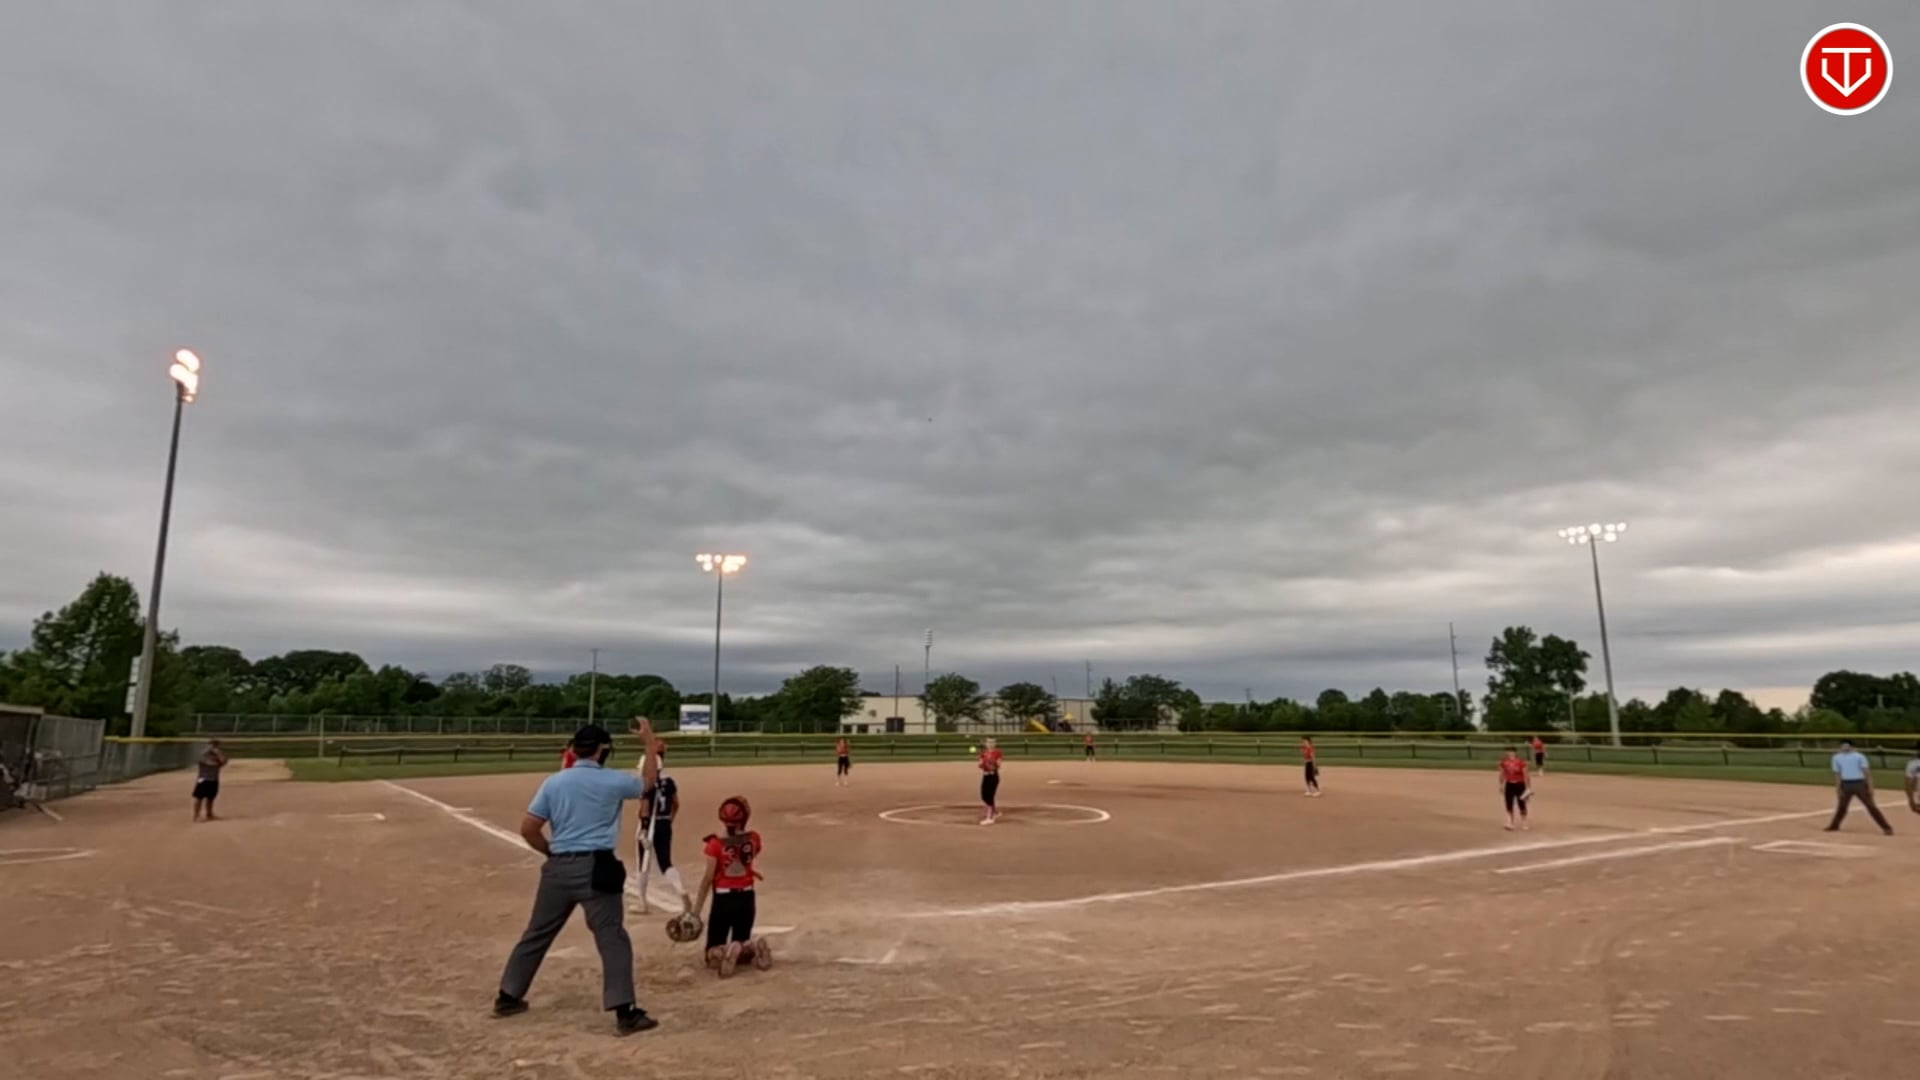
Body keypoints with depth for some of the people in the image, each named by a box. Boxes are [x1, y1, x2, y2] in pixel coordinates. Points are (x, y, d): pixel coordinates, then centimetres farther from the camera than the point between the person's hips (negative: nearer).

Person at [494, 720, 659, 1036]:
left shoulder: (553, 782, 4)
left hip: (558, 868, 5)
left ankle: (507, 997, 32)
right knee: (612, 938, -4)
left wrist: (552, 852, 15)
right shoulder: (612, 781, -4)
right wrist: (649, 743, 22)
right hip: (596, 868, -4)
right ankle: (625, 1012, -8)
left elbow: (528, 828, 2)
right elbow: (648, 782, 15)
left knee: (537, 934, 20)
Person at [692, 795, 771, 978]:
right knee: (741, 942, 21)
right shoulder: (753, 838, -4)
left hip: (723, 899, -3)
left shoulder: (716, 843, -14)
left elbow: (708, 878, -13)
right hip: (746, 897, 3)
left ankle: (726, 952, -26)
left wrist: (696, 909, -6)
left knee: (713, 954, 9)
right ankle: (751, 948, -15)